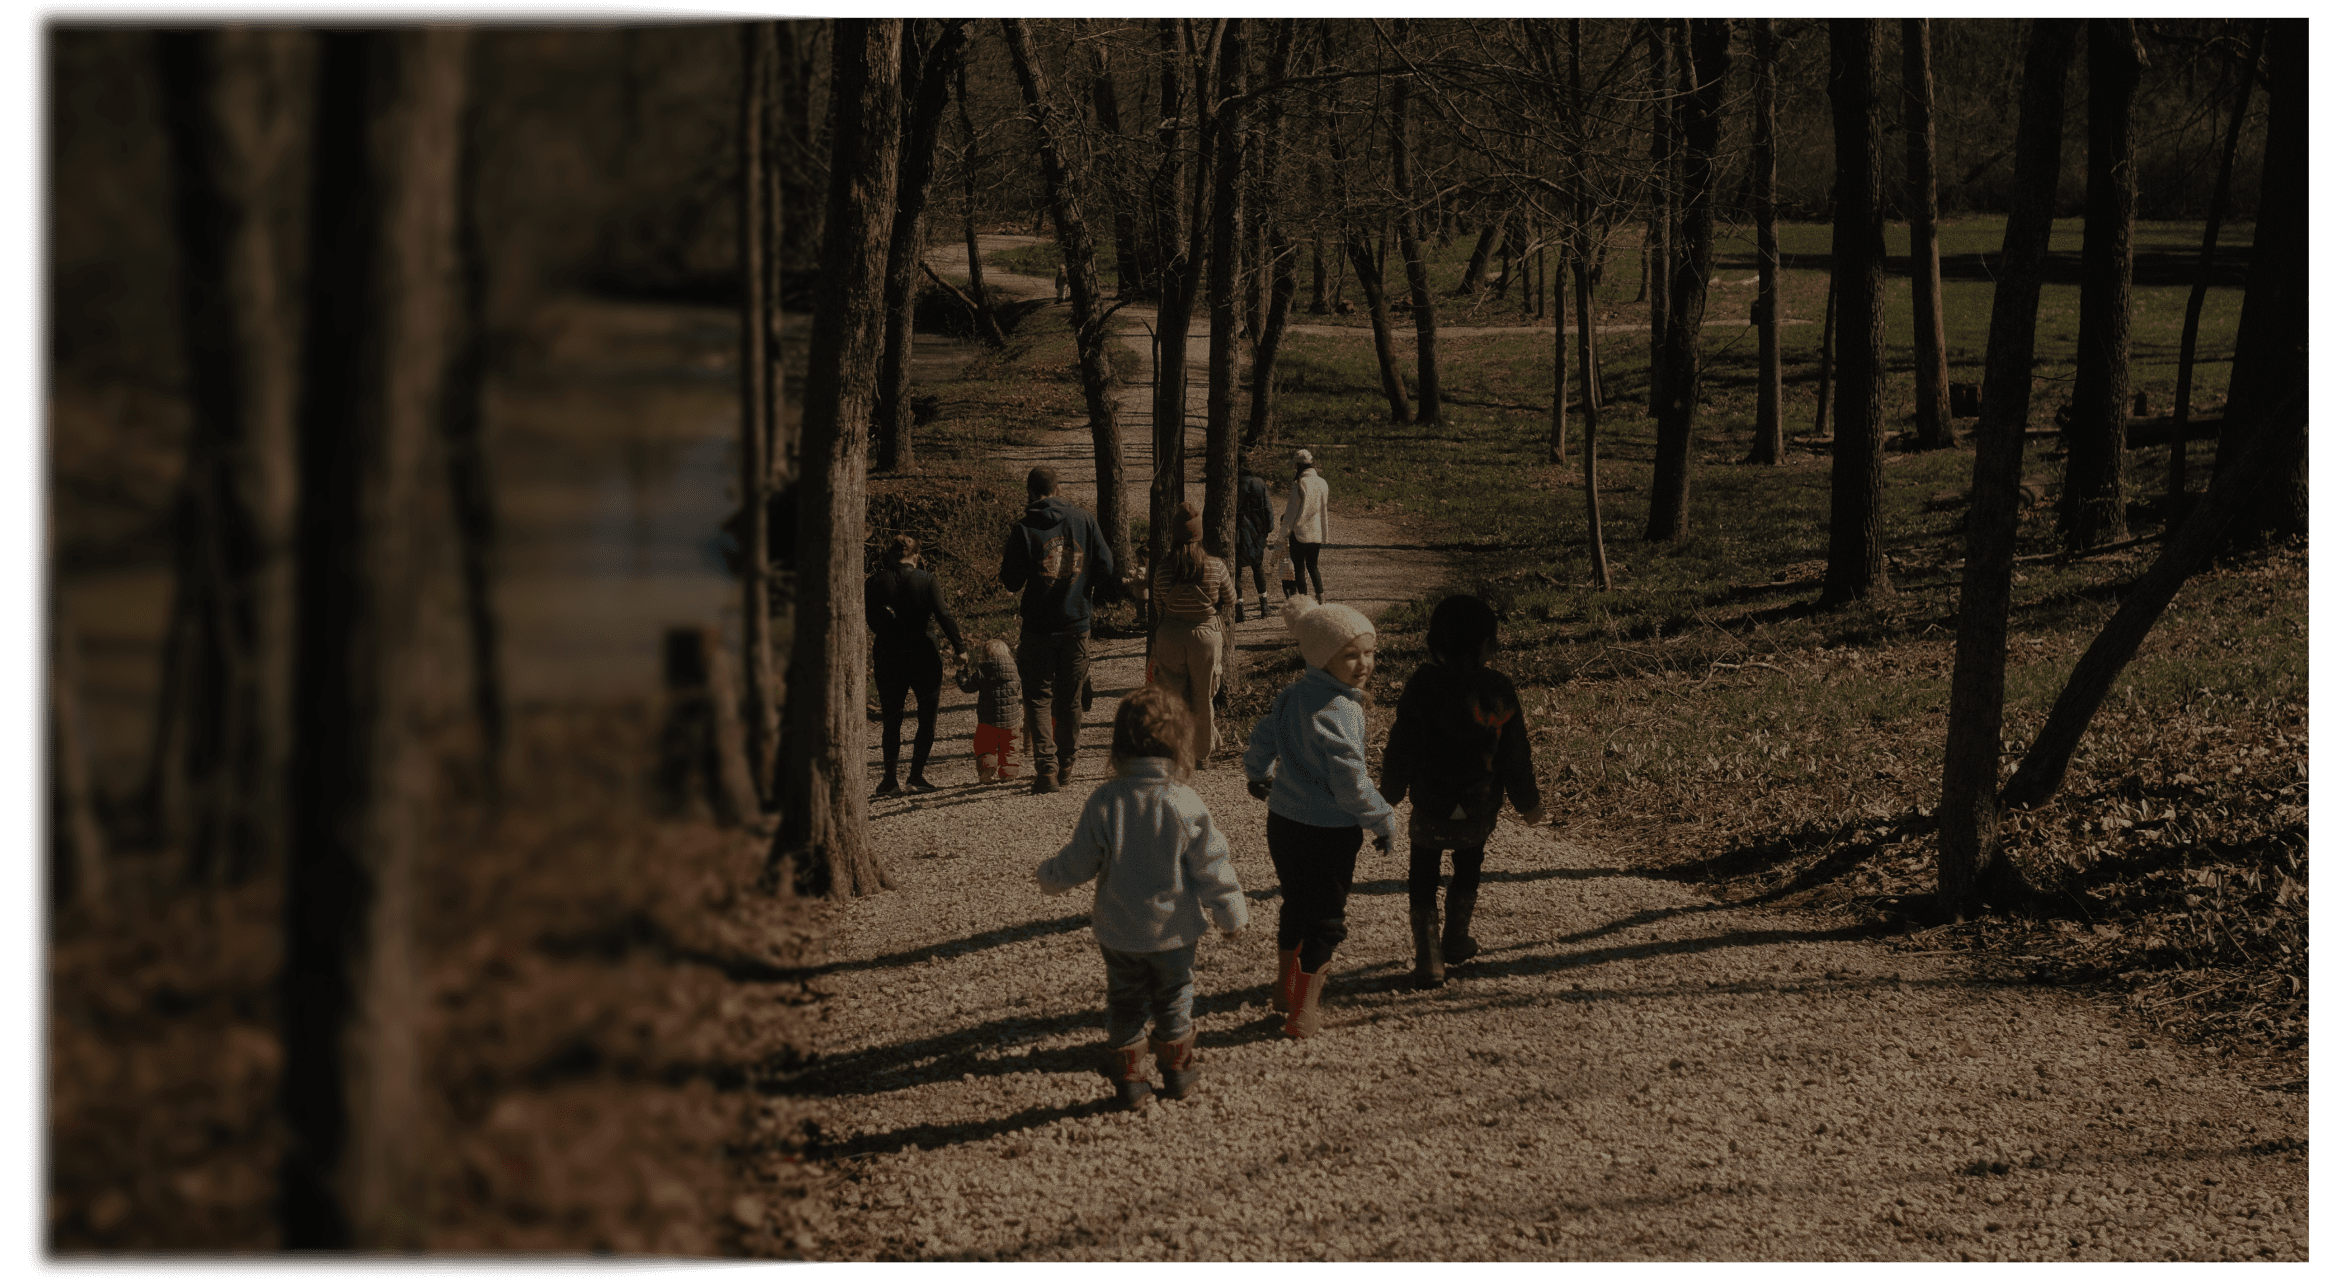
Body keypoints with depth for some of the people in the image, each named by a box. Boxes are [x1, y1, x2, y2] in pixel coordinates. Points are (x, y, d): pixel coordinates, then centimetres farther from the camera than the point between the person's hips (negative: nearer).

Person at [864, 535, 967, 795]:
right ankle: (917, 776, 2)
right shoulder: (927, 580, -5)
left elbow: (871, 622, 2)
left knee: (891, 720, 12)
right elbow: (943, 615, -12)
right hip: (922, 656, -2)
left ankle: (889, 778, 7)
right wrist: (959, 648, -9)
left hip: (887, 657, 2)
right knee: (927, 716, 10)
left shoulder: (875, 582, 0)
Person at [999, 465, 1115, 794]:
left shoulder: (1024, 530, -9)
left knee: (1039, 698, 4)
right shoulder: (1083, 521, -1)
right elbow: (1106, 569, 0)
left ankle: (1047, 767, -9)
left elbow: (1012, 582, -8)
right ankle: (1066, 764, 24)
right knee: (1070, 699, 15)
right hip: (1077, 624, 3)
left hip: (1038, 628, -3)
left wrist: (1007, 554, 11)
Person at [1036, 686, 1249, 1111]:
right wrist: (1232, 914, 3)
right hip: (1173, 931, -1)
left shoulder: (1104, 801, -16)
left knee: (1125, 1004, 17)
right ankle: (1177, 1071, 34)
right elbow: (1211, 866, -13)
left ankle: (1129, 1080, 24)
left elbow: (1079, 861, -6)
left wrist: (1049, 877, 15)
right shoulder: (1185, 804, -20)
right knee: (1174, 1001, 20)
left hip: (1118, 932, 1)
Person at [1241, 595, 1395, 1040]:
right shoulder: (1340, 711, -26)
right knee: (1326, 918, 9)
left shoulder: (1292, 695, 0)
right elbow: (1349, 782, -25)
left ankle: (1286, 987, 42)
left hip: (1283, 819, 8)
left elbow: (1263, 737, 14)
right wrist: (1384, 821, -10)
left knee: (1298, 903, 27)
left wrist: (1258, 776, 35)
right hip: (1328, 830, -8)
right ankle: (1303, 1012, 15)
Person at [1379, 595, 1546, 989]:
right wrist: (1529, 803, 12)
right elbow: (1516, 758, -2)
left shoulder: (1421, 686, -16)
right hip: (1481, 810, 2)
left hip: (1429, 811, -2)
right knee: (1468, 870, 29)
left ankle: (1428, 955, 0)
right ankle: (1457, 939, 39)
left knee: (1423, 880, 13)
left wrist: (1389, 794, 9)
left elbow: (1401, 747, -7)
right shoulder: (1500, 691, -11)